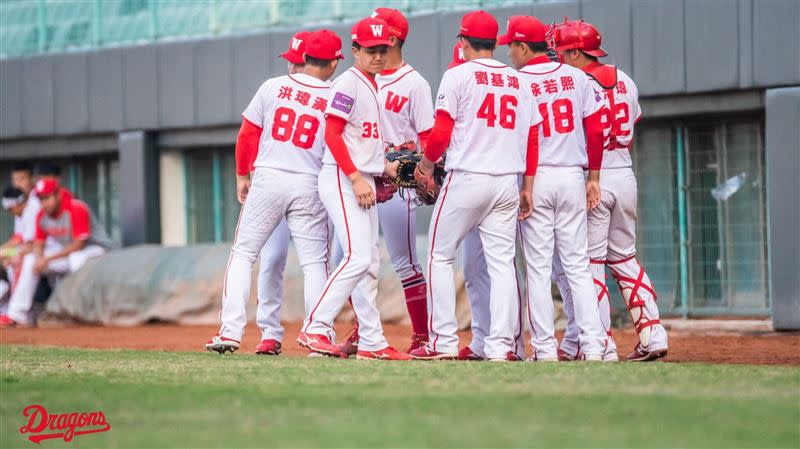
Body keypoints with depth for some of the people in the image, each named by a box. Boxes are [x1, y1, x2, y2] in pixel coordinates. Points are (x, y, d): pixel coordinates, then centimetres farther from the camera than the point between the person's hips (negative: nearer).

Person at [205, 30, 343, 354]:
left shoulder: (273, 87, 0)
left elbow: (247, 135, 4)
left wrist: (242, 175, 15)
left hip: (268, 180, 1)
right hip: (309, 187, -1)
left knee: (243, 254, 9)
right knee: (314, 263, 6)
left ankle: (230, 331, -1)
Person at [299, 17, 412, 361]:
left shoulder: (373, 86, 18)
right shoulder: (348, 83, -9)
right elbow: (332, 134, -17)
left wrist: (383, 166, 12)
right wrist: (356, 178, -22)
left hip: (363, 181, 10)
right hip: (341, 178, -10)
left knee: (370, 264, 9)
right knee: (358, 258, -19)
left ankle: (372, 342, 13)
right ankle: (315, 329, -17)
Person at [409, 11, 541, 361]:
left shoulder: (458, 75, -3)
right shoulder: (517, 81, 12)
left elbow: (441, 134, -9)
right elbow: (532, 139, 10)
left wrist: (426, 163, 8)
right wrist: (527, 187, 14)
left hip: (466, 178, -4)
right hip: (508, 182, 5)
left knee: (440, 256, 5)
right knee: (501, 262, 4)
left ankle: (443, 341, 0)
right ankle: (502, 345, -3)